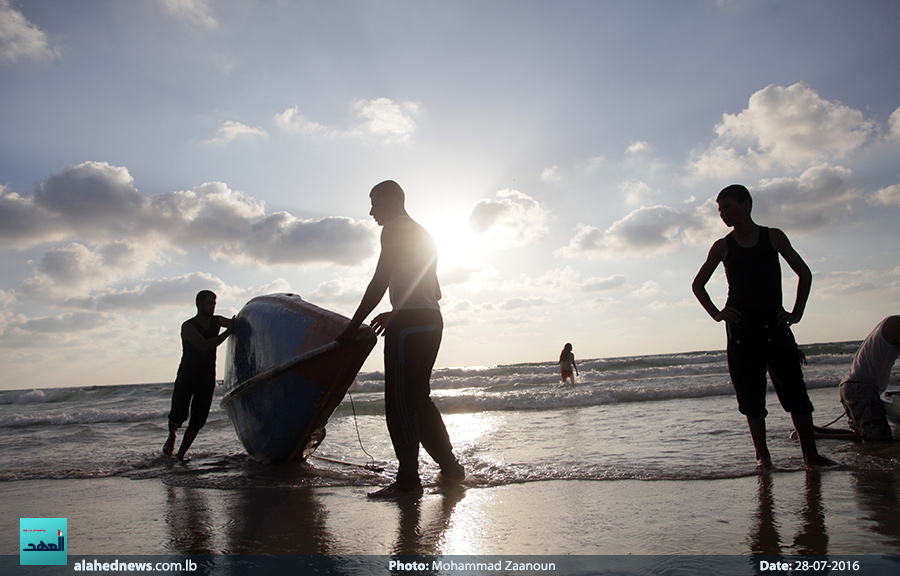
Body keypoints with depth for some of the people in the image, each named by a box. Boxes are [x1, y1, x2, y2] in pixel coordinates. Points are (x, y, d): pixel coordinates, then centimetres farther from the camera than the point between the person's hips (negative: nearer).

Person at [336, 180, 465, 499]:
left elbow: (379, 283, -12)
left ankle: (408, 481, -4)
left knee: (399, 403, -6)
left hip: (409, 325, -10)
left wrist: (353, 326, -9)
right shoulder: (423, 234, 25)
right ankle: (450, 467, 19)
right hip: (432, 320, 10)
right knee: (419, 399, 15)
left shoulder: (394, 229, -3)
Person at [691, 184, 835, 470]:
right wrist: (716, 313, 3)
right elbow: (698, 285, 15)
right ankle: (763, 456, 9)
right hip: (740, 328, 0)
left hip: (774, 323, 0)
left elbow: (804, 274, 12)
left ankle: (811, 454, 8)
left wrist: (796, 313, 3)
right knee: (751, 396, 1)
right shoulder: (722, 247, 7)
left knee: (795, 390, -2)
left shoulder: (774, 237, 7)